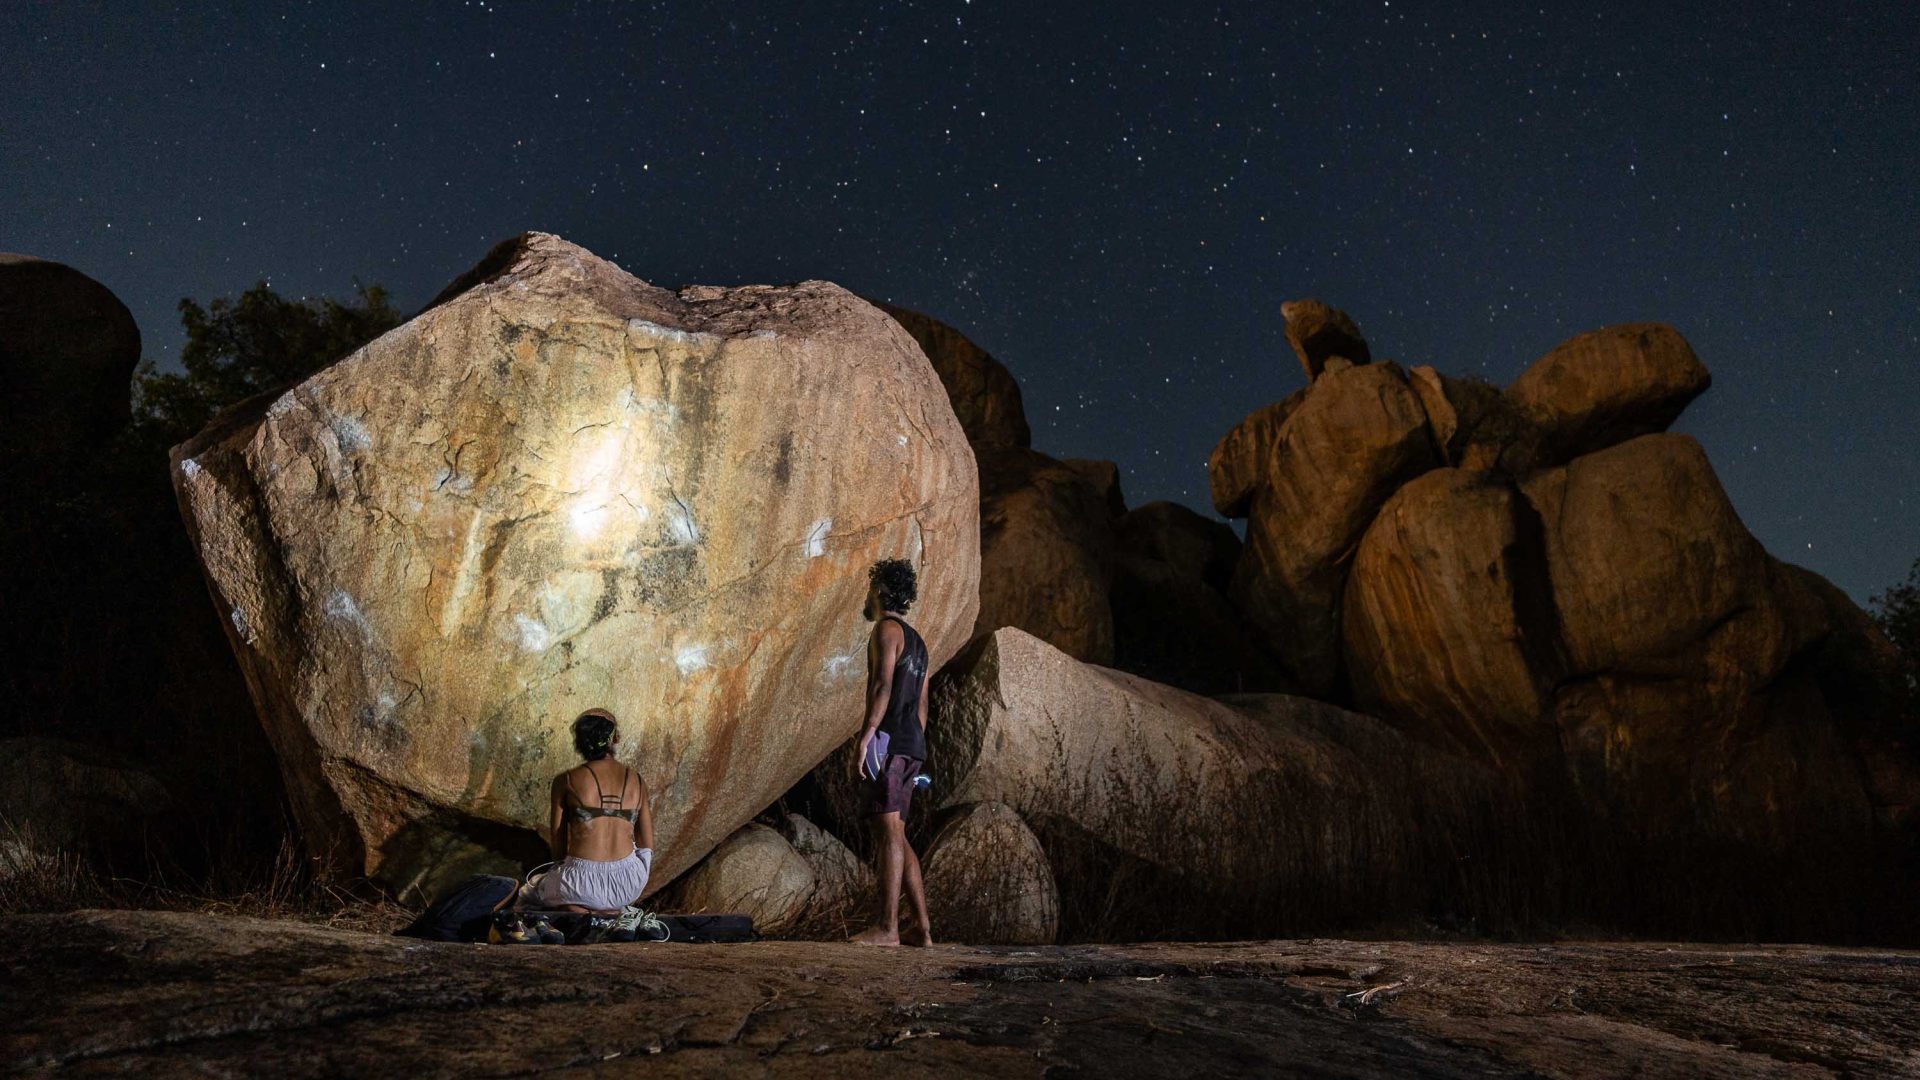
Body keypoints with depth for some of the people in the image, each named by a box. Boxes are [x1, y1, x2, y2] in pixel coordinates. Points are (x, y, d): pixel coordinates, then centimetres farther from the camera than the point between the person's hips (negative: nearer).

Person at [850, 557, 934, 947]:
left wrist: (865, 737, -21)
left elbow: (883, 686, -17)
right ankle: (922, 926, 9)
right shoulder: (917, 640, 24)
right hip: (913, 744, 9)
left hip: (889, 740, -9)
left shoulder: (887, 629, -4)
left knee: (889, 830, -11)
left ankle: (887, 927, -13)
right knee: (895, 835, 10)